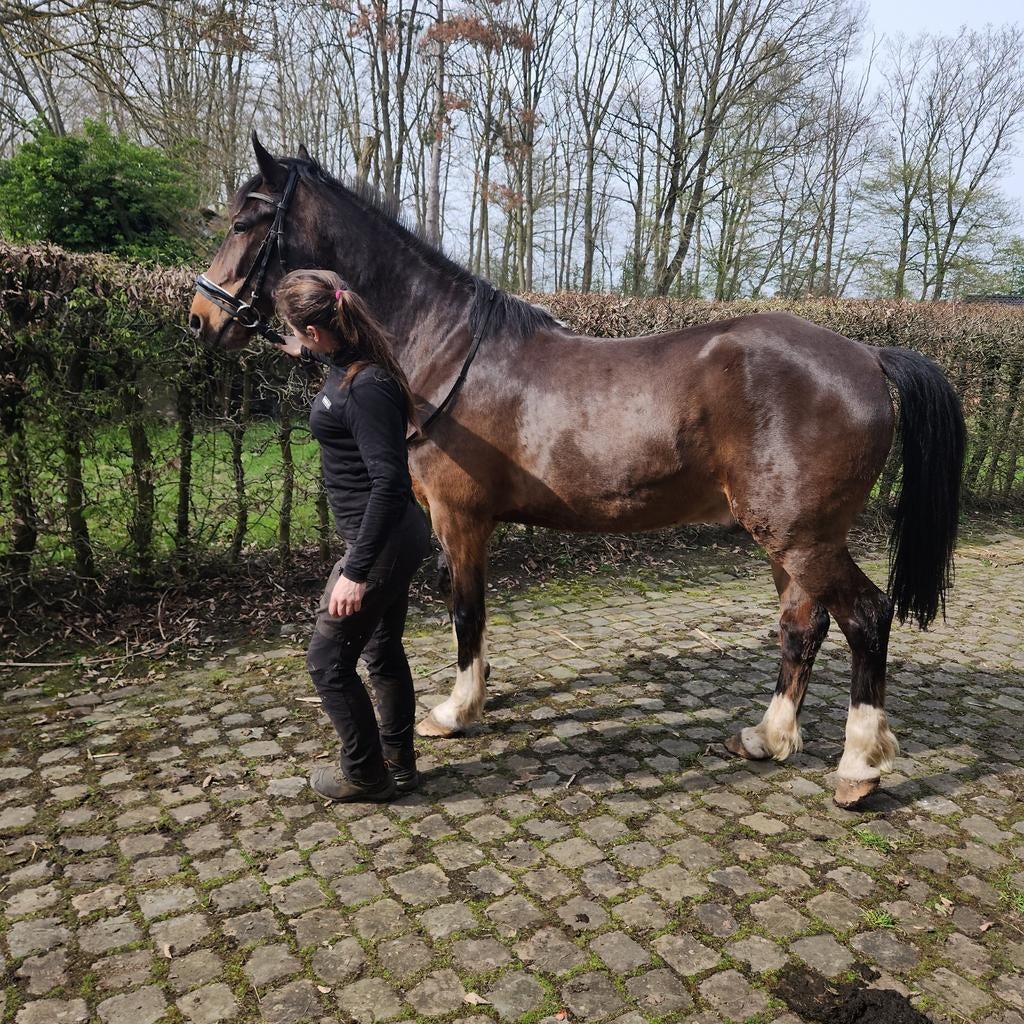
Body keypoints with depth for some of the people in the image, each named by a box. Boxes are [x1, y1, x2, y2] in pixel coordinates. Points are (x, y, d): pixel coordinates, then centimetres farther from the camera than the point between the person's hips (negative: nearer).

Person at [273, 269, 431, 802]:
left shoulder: (366, 388, -24)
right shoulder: (350, 362, 4)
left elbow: (388, 481, -29)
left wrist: (356, 572, -28)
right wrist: (307, 354, 48)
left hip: (382, 542, -10)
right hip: (391, 537, 10)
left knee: (328, 661, 5)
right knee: (383, 650, 20)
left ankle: (364, 775, 23)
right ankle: (398, 765, 35)